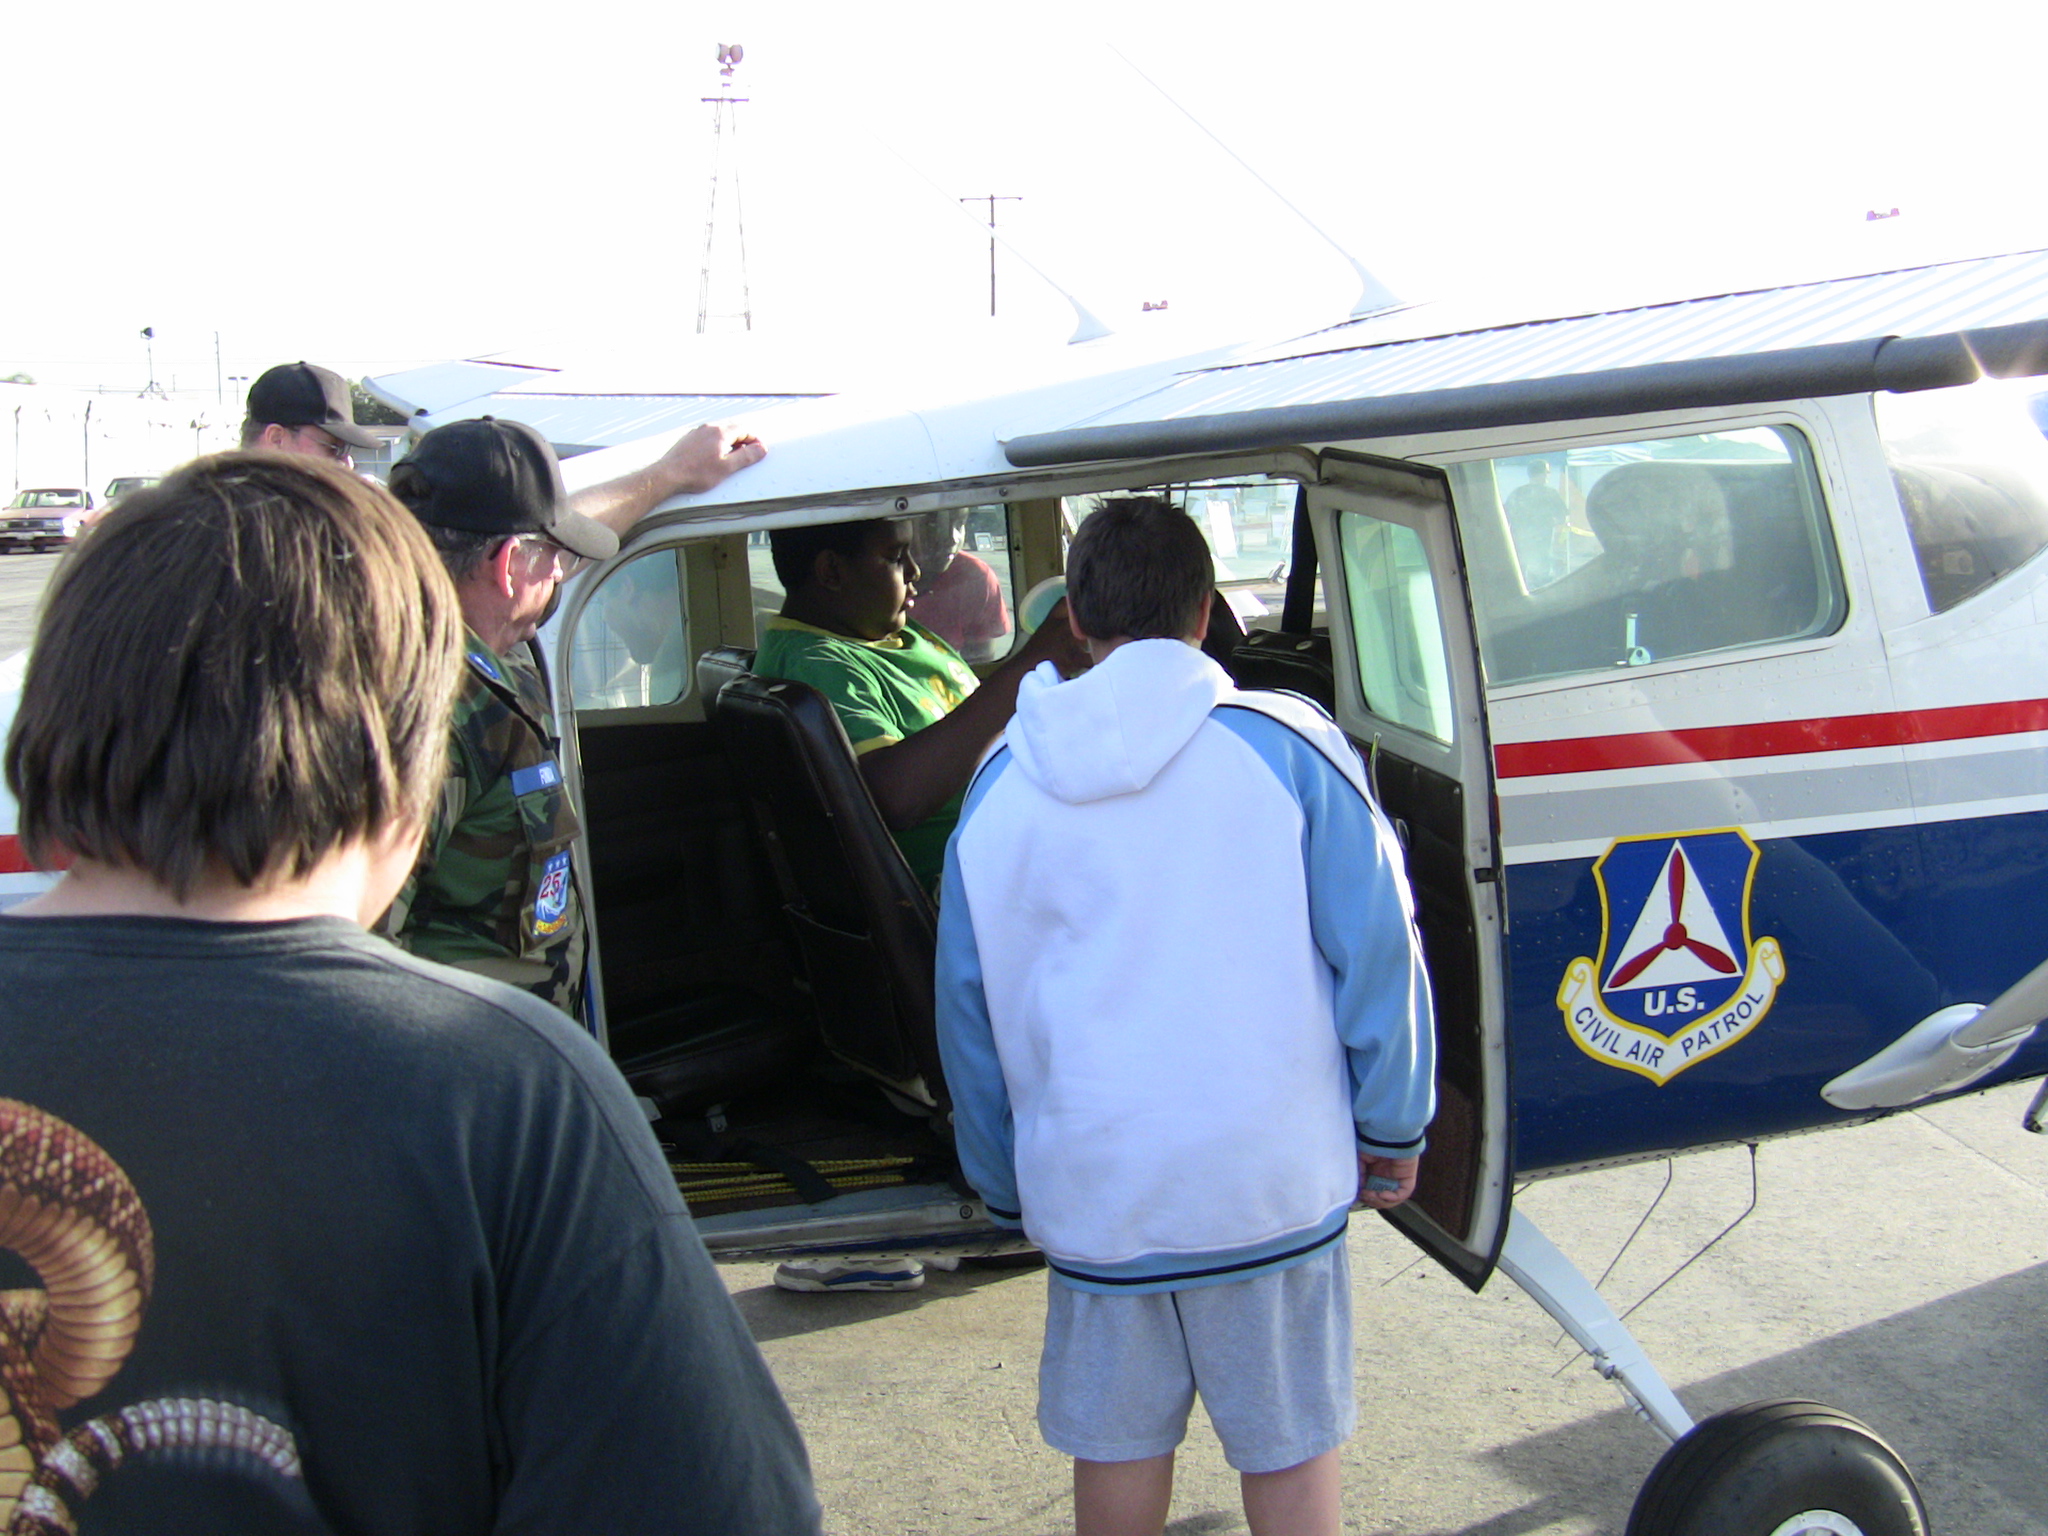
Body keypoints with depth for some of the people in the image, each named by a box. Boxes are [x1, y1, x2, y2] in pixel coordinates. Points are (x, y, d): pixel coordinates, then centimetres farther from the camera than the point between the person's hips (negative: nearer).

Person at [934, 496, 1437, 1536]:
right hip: (1268, 1176, -2)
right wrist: (1392, 1129, 6)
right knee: (1288, 1443, 14)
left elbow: (968, 1006, 8)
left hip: (1090, 1185, 2)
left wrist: (1005, 1189, 19)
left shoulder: (1003, 783, 2)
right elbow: (1377, 952, -6)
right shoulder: (1286, 746, -7)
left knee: (1116, 1441, 17)